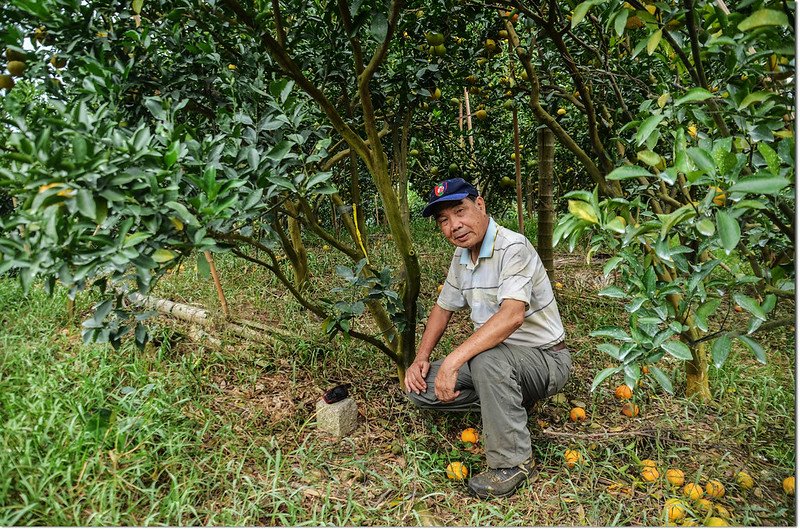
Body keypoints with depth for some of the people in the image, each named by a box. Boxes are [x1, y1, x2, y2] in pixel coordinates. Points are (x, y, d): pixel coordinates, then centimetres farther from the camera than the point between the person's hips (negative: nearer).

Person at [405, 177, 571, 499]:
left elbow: (512, 316, -36)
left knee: (487, 359, -39)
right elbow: (443, 308, 15)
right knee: (420, 388, -8)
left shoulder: (513, 247, -22)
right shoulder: (461, 258, 5)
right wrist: (421, 358, 2)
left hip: (545, 358, -7)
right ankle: (509, 402, 6)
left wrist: (453, 360, -38)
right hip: (498, 355, 8)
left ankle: (512, 463, -18)